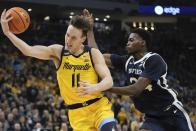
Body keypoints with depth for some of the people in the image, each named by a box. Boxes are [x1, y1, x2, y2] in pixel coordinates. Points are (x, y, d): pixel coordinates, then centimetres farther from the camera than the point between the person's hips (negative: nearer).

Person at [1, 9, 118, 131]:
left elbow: (108, 81, -10)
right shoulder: (58, 52, -2)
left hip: (99, 106, -1)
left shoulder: (93, 53, -3)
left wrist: (93, 88, -32)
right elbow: (29, 50, -14)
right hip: (78, 113, 1)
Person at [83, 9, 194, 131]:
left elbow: (136, 89, -27)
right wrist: (90, 29, 1)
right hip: (153, 117, 6)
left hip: (173, 114, -6)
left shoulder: (154, 60, -19)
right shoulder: (128, 61, 4)